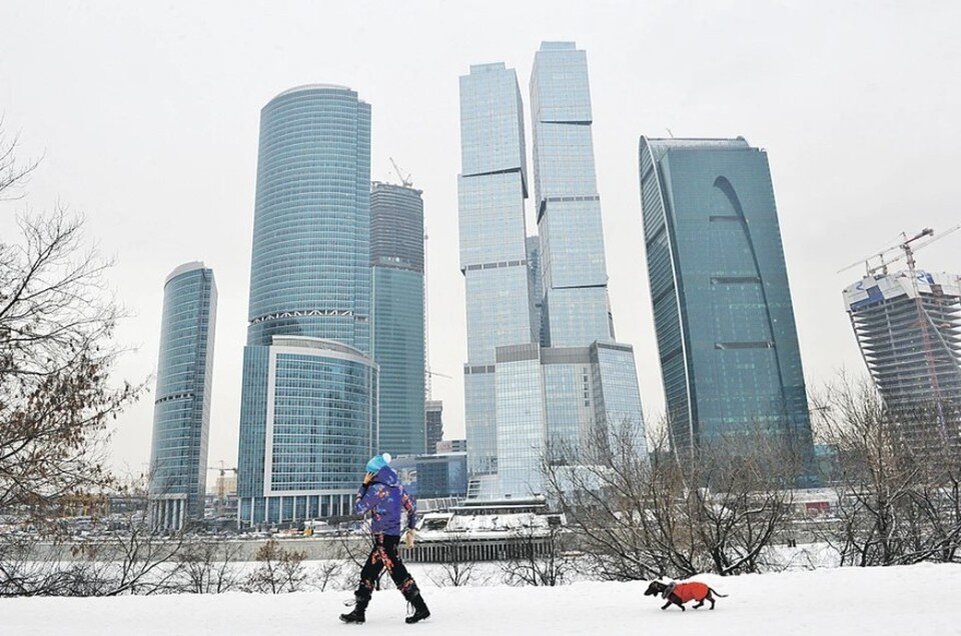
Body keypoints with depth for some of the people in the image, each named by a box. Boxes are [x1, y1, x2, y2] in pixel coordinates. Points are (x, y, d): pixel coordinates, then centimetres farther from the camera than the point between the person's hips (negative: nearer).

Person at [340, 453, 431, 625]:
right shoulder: (397, 485, 9)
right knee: (368, 572, 14)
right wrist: (411, 530, 20)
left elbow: (358, 509, -6)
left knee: (398, 573, -6)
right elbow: (412, 506, 14)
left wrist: (364, 486, 0)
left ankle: (421, 608, -3)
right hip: (394, 535, 9)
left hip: (384, 537, -9)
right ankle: (358, 612, 19)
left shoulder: (376, 488, -14)